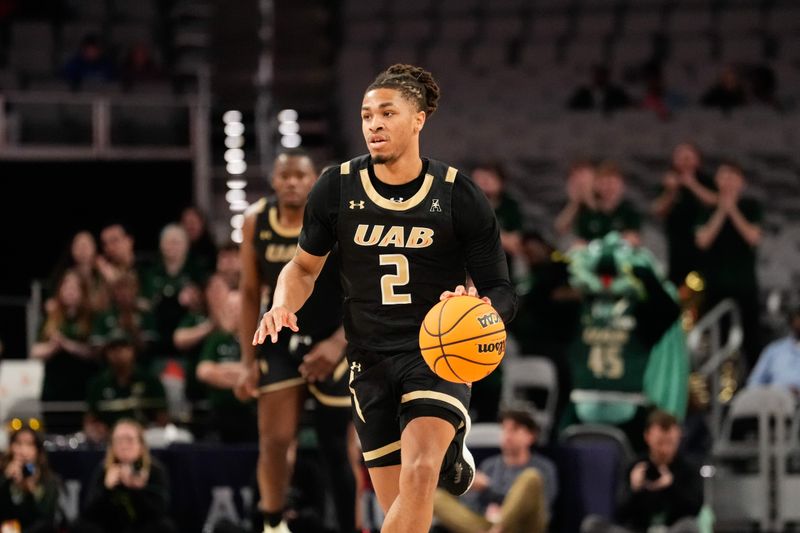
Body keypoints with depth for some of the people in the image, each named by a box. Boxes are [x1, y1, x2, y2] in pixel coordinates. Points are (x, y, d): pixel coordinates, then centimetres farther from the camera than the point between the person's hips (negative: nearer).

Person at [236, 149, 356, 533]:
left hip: (331, 343, -3)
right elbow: (251, 294, 4)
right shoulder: (256, 222, -4)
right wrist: (249, 361, 0)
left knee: (336, 447, 1)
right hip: (281, 340, 3)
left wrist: (338, 343, -28)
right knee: (274, 440, -9)